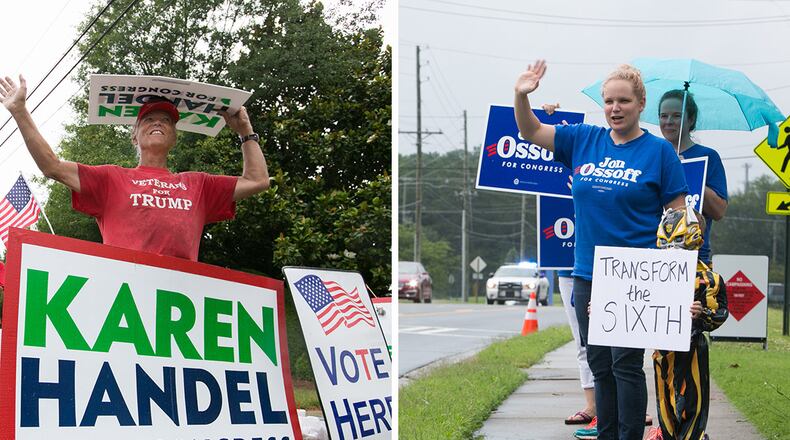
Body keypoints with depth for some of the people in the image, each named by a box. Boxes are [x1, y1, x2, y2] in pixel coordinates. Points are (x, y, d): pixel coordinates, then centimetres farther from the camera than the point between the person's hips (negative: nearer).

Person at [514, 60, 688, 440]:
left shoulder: (659, 151, -2)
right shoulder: (583, 140, 9)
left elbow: (677, 218, -2)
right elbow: (531, 132, 12)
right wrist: (522, 96, -8)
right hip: (588, 276, 5)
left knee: (625, 364, -6)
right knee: (599, 366, 11)